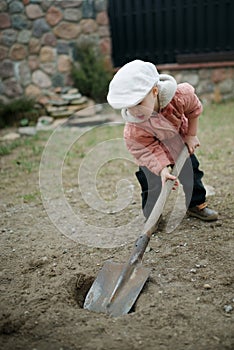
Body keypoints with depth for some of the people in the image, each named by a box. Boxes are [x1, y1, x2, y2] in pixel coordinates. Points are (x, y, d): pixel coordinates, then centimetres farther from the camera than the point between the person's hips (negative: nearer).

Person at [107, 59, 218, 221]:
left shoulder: (181, 95, -36)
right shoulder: (133, 131, -40)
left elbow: (194, 110, -14)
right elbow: (150, 151, -35)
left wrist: (191, 135, -6)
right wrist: (163, 169, -50)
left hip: (180, 139, 3)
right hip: (152, 147, -2)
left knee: (190, 172, 10)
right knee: (153, 181, -7)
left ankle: (197, 204, 34)